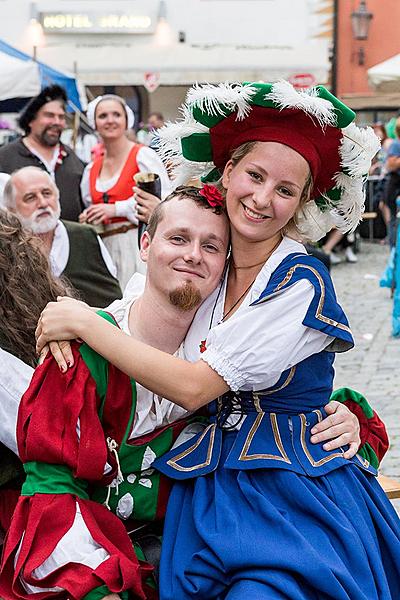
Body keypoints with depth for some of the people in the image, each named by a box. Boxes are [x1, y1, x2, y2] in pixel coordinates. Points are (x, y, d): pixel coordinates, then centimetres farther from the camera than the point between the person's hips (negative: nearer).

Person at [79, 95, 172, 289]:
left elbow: (166, 198, -13)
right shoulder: (91, 170, 15)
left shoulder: (143, 155, -2)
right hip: (105, 249, 5)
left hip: (138, 245, -5)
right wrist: (88, 219, 3)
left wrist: (115, 209, -13)